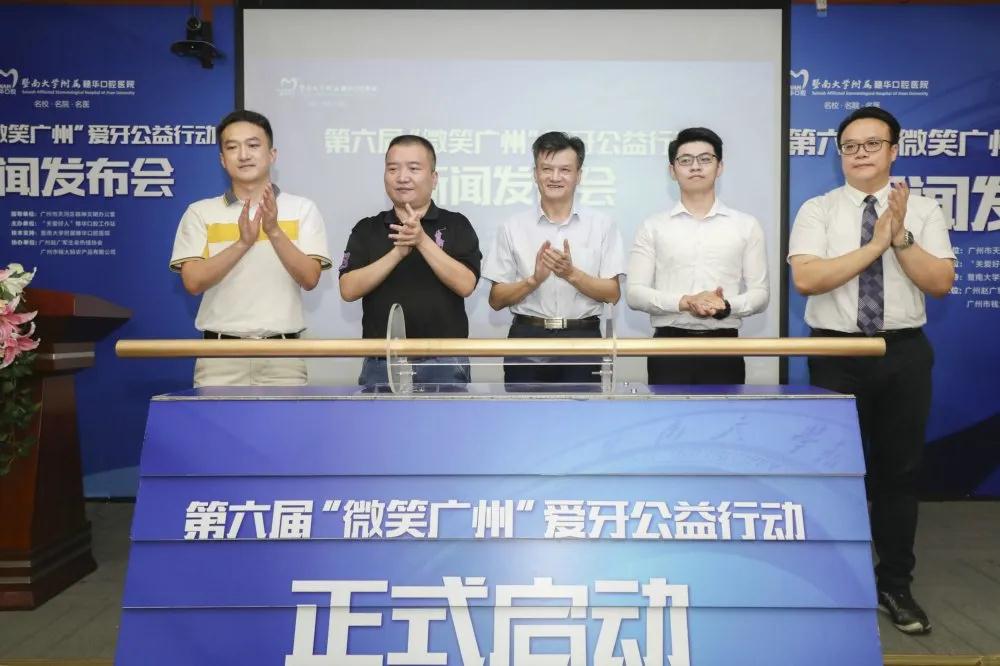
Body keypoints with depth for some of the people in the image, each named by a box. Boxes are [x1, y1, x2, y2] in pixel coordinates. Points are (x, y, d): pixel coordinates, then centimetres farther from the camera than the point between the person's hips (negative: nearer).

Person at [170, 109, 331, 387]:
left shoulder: (302, 208, 5)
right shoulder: (200, 212, 7)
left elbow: (310, 279, -4)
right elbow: (193, 282, -4)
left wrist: (274, 231, -17)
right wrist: (243, 242, -16)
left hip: (282, 352, 0)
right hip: (220, 352, 1)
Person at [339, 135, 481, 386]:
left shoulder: (456, 225, 2)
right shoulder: (366, 229, 7)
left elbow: (465, 285, -10)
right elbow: (349, 289, -6)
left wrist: (423, 241, -19)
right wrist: (398, 252, -17)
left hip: (445, 363, -1)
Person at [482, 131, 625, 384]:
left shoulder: (602, 225, 4)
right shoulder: (513, 227, 4)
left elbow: (613, 294, 1)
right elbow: (496, 300, 3)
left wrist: (571, 274, -14)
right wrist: (534, 279, -14)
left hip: (582, 339, 0)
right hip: (527, 340, 0)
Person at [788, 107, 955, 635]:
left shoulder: (923, 211, 4)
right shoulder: (817, 210, -1)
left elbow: (940, 283, -5)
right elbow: (806, 278, -15)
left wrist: (901, 237, -16)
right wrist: (875, 244, -16)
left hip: (905, 353, 2)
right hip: (836, 354, -1)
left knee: (899, 470, 10)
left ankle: (895, 585, 27)